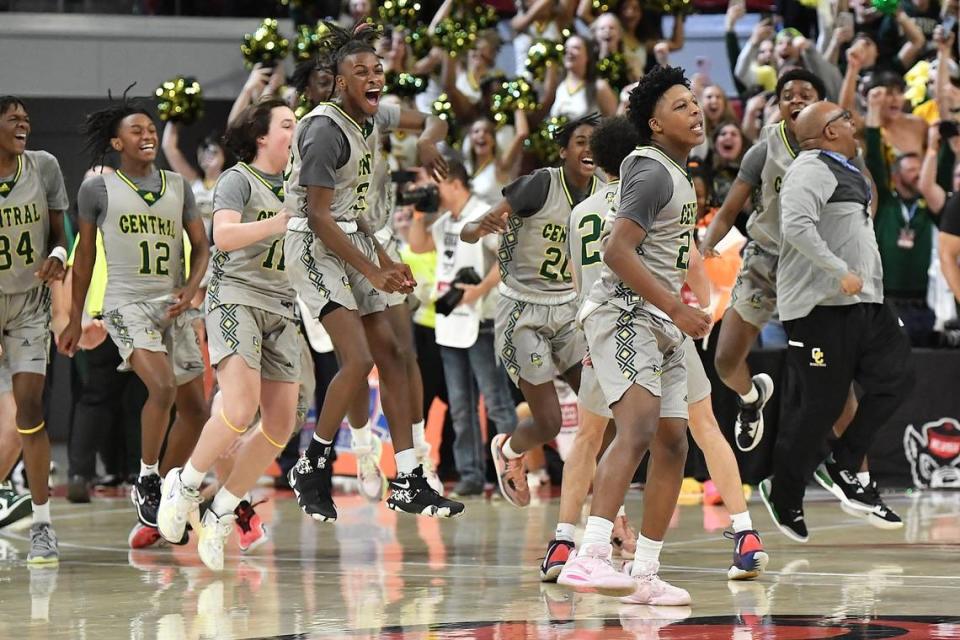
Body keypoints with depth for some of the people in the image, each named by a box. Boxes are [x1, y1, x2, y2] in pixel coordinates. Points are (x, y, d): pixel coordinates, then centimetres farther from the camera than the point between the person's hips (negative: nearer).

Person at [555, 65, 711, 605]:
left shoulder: (678, 175, 20)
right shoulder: (652, 173, -13)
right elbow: (617, 252, -23)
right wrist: (677, 308, -22)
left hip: (661, 324, 10)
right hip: (624, 314, -10)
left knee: (672, 444, 7)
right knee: (639, 428, -26)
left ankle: (645, 575, 11)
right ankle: (590, 558, -37)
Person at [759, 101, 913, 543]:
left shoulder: (846, 173, 19)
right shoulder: (812, 170, -12)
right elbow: (796, 226, -27)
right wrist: (841, 273, -26)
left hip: (861, 304, 9)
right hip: (820, 306, -9)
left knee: (894, 376, -3)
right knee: (818, 405, -5)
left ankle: (842, 467, 5)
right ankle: (784, 496, 9)